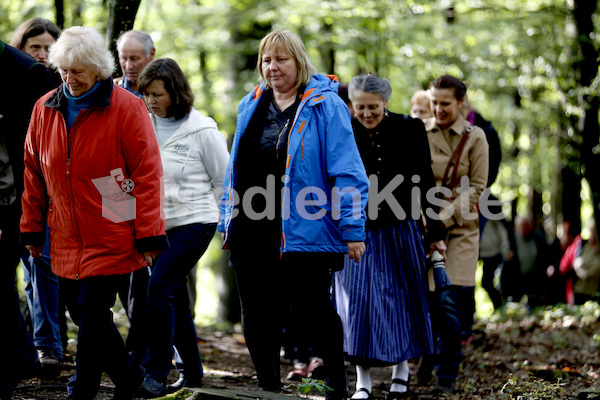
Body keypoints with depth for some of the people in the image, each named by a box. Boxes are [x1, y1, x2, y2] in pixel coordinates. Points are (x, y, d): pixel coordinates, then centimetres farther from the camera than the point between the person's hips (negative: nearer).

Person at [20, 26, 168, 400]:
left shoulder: (126, 109, -8)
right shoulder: (45, 109, 7)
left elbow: (147, 174, -9)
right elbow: (35, 173, 13)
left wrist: (148, 237, -12)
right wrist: (32, 228, 12)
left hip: (112, 238, -5)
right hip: (67, 240, 6)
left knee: (92, 313, -9)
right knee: (84, 313, 10)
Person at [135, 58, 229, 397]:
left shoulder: (201, 129, -8)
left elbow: (225, 181, -1)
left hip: (194, 222, -6)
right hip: (158, 224, 6)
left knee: (160, 285, -20)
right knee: (176, 298, 10)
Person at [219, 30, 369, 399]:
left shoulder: (326, 106, -6)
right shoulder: (251, 107, 13)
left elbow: (347, 173, -10)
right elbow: (235, 170, 20)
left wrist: (353, 229, -15)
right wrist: (227, 223, 16)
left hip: (303, 233, -6)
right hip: (253, 234, 6)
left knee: (316, 311, 4)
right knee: (258, 318, 12)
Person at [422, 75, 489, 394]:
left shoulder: (474, 138, 1)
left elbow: (476, 187, -1)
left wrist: (445, 217, -11)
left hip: (460, 227, -1)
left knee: (449, 301, -8)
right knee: (429, 299, -1)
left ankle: (447, 375, 2)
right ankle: (428, 362, 20)